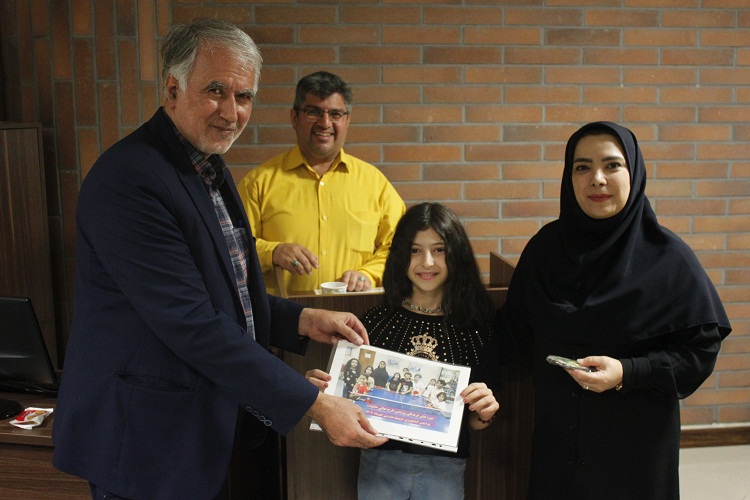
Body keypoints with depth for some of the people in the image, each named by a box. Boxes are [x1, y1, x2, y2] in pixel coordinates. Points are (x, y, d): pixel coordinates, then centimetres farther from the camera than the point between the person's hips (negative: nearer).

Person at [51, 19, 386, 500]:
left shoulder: (210, 168, 8)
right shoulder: (128, 178, -23)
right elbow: (191, 325, -27)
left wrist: (302, 320, 0)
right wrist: (315, 404, -25)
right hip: (147, 445, -9)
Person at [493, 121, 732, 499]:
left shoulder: (667, 256, -10)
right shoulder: (545, 248, -1)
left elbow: (701, 347, -8)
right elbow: (514, 329, 3)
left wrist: (628, 373, -21)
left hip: (635, 443, -2)